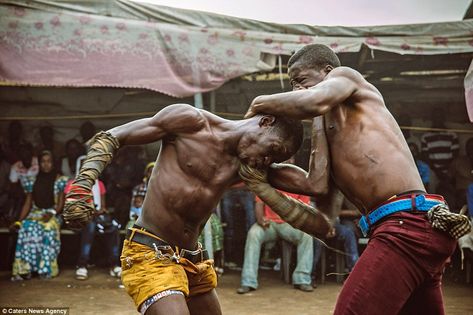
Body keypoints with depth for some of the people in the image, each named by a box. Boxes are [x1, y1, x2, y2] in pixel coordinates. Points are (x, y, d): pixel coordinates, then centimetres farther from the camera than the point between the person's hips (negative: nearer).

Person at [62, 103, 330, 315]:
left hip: (194, 260, 7)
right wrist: (82, 186, -17)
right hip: (150, 255, -7)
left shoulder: (245, 168, 7)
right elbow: (109, 139, -7)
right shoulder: (190, 121, -9)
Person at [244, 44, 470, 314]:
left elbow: (314, 102, -16)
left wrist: (262, 104, 0)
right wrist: (263, 175, 6)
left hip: (408, 224, -10)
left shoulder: (345, 75, 9)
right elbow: (318, 185, 11)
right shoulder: (325, 125, 27)